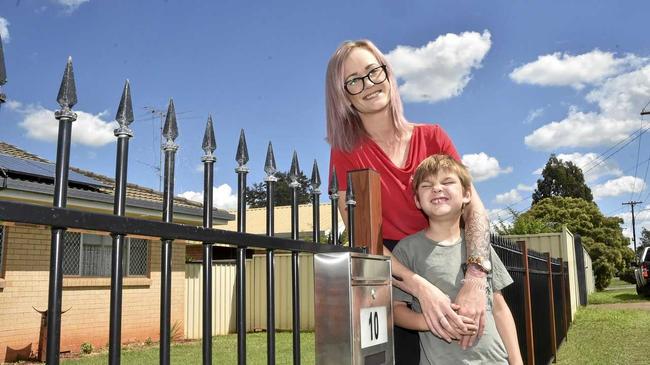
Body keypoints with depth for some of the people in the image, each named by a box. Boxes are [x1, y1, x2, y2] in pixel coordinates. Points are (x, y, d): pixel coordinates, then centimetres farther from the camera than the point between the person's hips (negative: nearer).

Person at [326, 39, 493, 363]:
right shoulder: (346, 153, -6)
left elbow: (474, 207, -7)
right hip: (386, 280, -2)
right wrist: (421, 287, -28)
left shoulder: (432, 137, 1)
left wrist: (474, 279, -23)